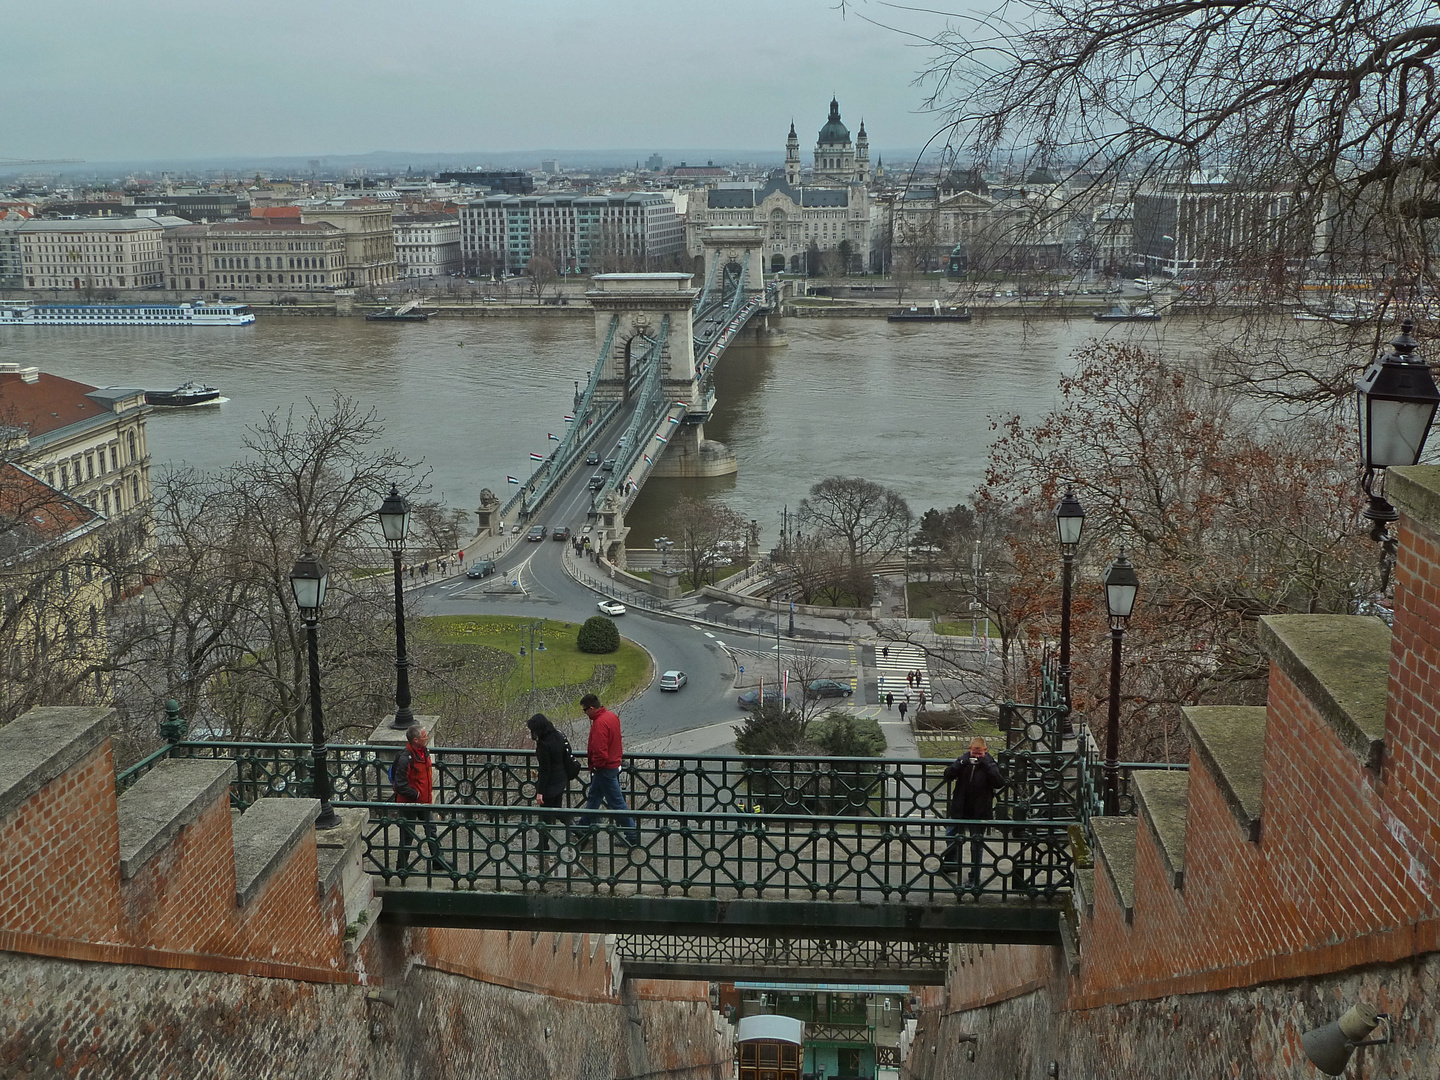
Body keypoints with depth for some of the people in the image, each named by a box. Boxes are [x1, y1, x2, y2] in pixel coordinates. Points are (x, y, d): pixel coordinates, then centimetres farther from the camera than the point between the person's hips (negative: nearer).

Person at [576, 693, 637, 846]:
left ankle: (632, 836, 5)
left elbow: (600, 752, -29)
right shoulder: (612, 716, 4)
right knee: (593, 796, 23)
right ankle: (585, 827, 37)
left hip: (605, 769, -10)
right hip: (614, 762, 10)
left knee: (616, 802, -1)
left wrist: (596, 766, -13)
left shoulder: (600, 723, -27)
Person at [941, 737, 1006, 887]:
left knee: (977, 844, 5)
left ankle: (974, 877, 17)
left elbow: (999, 783, -21)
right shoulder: (963, 759, -3)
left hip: (979, 812, -3)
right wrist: (961, 763, -26)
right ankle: (951, 864, 42)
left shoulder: (991, 764, -9)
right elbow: (948, 775, -10)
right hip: (959, 810, 3)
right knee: (952, 838, 18)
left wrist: (987, 766, -29)